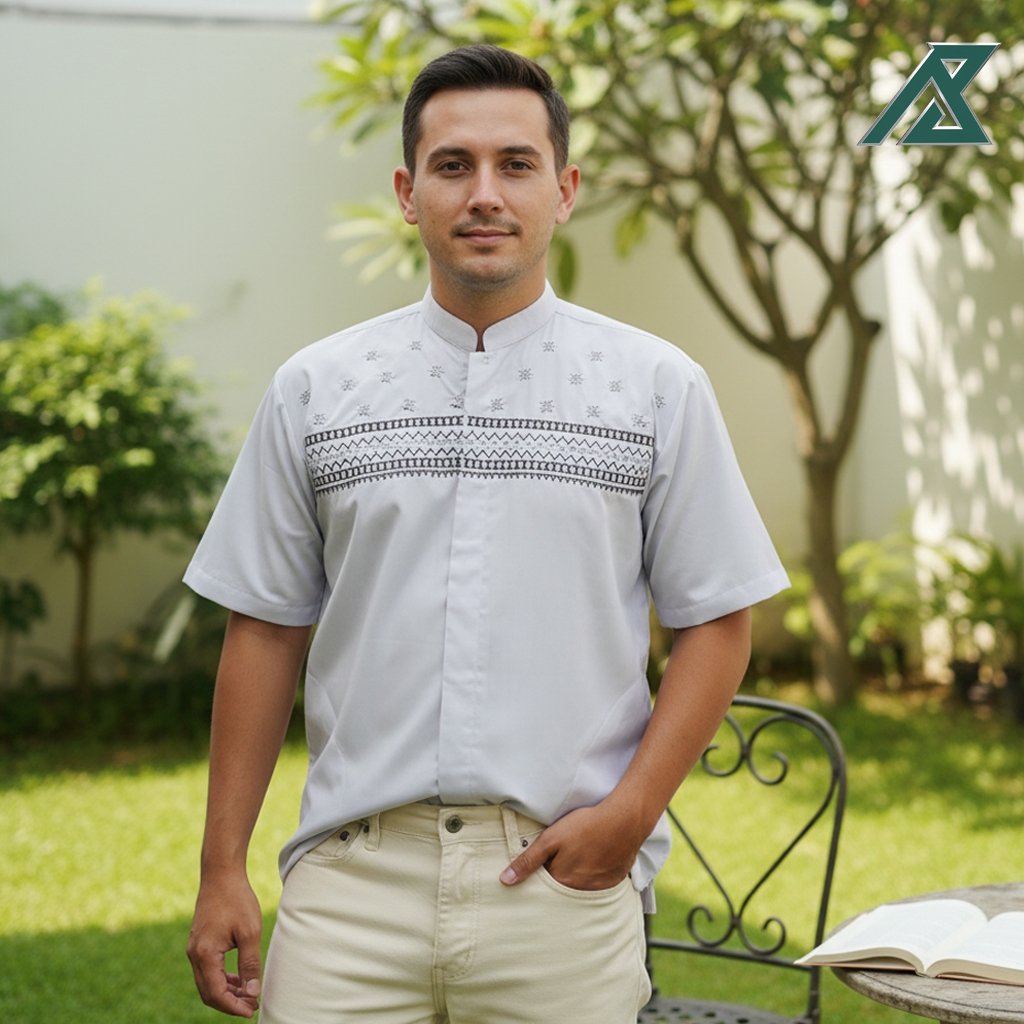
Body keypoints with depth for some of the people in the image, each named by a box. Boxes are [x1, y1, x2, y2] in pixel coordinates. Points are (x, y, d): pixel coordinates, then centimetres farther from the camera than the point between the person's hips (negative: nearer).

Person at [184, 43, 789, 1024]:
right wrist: (223, 870, 5)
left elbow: (715, 622, 5)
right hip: (351, 875, 1)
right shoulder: (315, 388, 7)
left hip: (564, 878, 0)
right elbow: (265, 629, 8)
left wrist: (631, 810, -8)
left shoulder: (658, 385, 4)